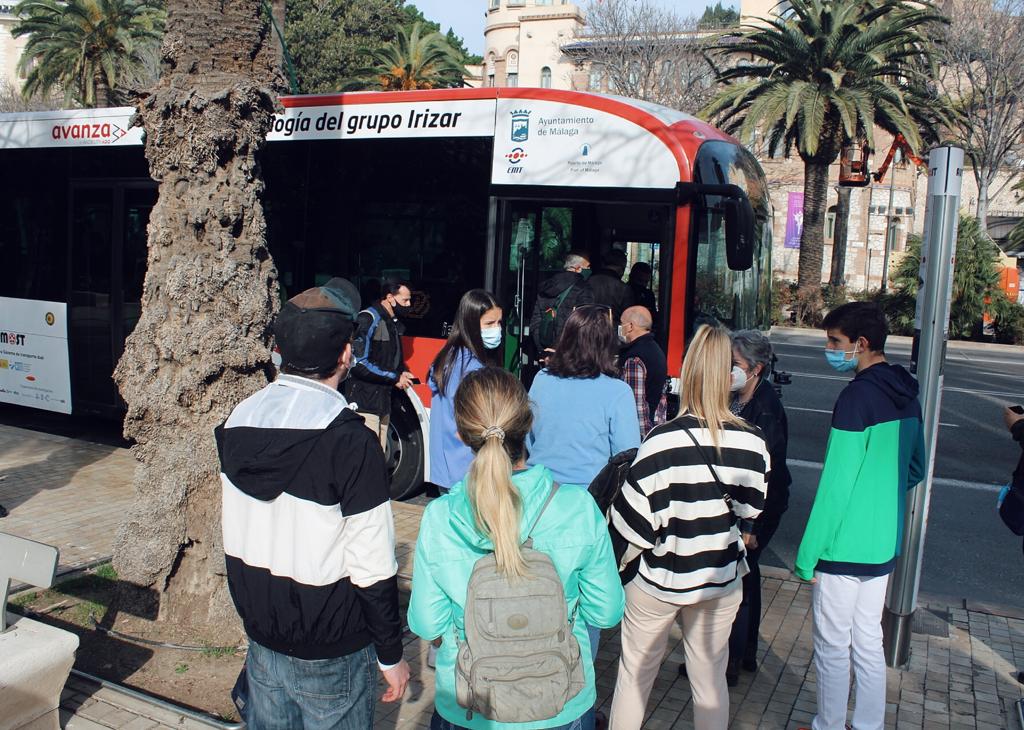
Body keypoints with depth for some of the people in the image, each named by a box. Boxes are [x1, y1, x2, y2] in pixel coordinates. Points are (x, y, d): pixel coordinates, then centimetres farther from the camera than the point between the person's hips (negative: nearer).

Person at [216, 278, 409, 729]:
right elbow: (371, 566, -20)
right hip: (329, 651, -6)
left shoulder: (239, 421, -3)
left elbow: (232, 530, 7)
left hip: (260, 633, 6)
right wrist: (391, 655, -9)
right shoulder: (349, 441, -23)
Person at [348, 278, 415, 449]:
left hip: (383, 402, 9)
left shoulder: (394, 323, 13)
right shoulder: (368, 319, -14)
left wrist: (402, 373, 5)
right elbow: (359, 363, -20)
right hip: (364, 403, -9)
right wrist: (395, 377, -15)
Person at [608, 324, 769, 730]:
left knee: (635, 673, 16)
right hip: (722, 580, 3)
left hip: (659, 579, -3)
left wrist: (614, 561, 0)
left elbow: (635, 516, -16)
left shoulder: (663, 441, -24)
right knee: (711, 678, 20)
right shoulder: (751, 441, -14)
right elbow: (751, 509, 0)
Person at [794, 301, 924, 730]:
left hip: (844, 547, -8)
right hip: (884, 545, 8)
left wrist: (806, 556, -16)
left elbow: (834, 485, -21)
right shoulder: (906, 395, 6)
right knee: (868, 642, 18)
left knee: (832, 647, 7)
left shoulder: (857, 397, -20)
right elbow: (915, 469, 18)